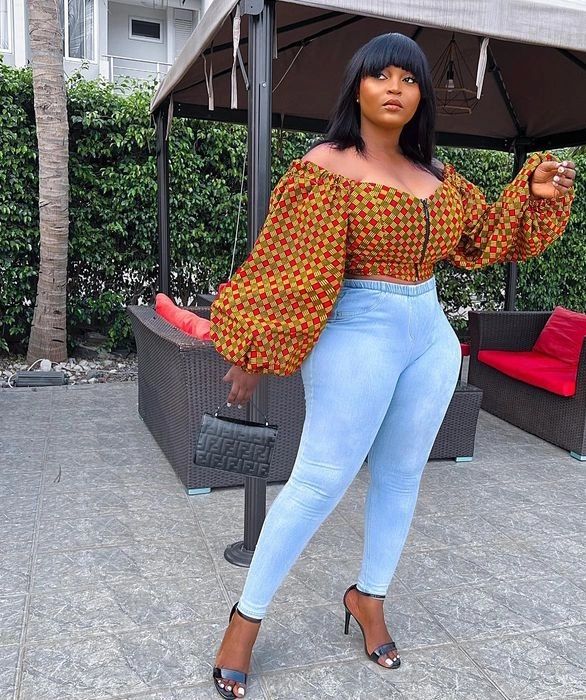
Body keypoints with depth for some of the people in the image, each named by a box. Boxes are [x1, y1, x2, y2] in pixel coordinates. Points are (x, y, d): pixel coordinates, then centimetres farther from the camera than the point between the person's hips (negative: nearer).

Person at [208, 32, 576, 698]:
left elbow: (483, 234, 21)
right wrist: (256, 354, -12)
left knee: (400, 477, 13)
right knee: (320, 481, -5)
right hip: (358, 334, -6)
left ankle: (368, 597, 33)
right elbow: (291, 269, -12)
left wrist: (535, 194, 6)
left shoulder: (434, 174, 11)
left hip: (431, 335, 7)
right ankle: (246, 618, 13)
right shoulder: (326, 167, -8)